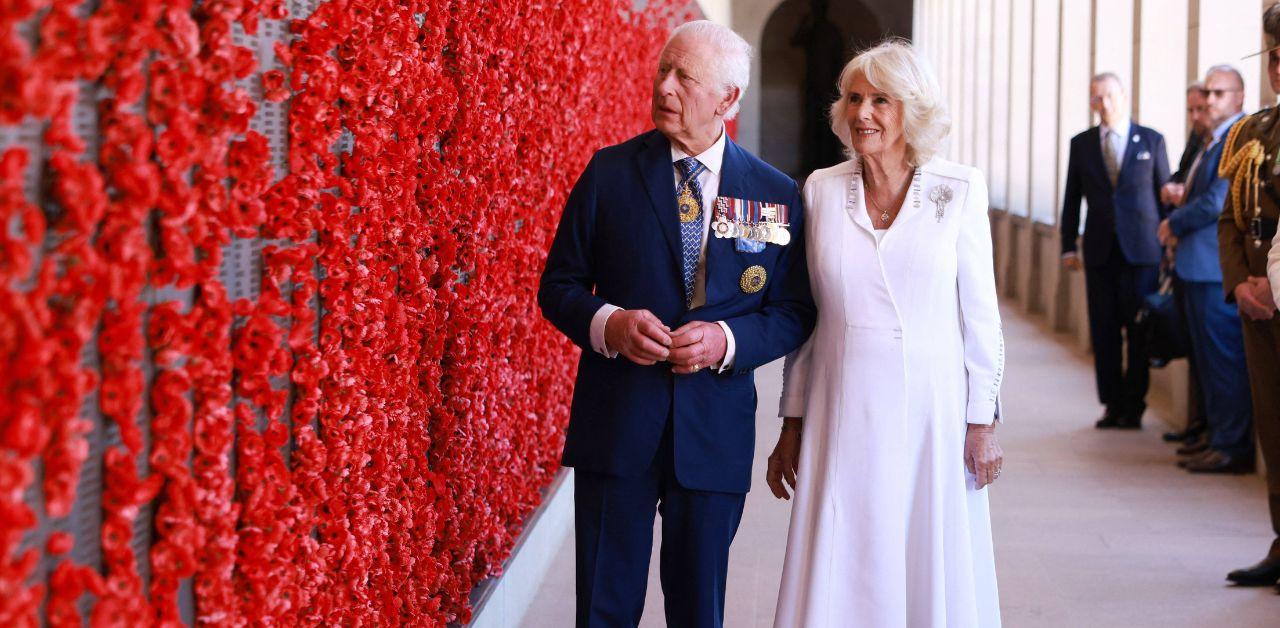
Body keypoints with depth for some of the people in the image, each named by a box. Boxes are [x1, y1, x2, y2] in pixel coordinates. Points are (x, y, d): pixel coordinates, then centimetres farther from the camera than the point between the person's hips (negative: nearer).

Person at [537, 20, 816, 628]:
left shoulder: (776, 194, 2)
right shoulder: (610, 172, 1)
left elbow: (794, 312, 5)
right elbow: (558, 286, 4)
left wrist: (727, 341, -14)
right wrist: (607, 323, -16)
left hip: (715, 433, 1)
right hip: (616, 422, 0)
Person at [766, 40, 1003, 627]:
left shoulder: (959, 189, -2)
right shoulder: (821, 189, 3)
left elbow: (980, 313, 1)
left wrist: (982, 422, -2)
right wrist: (792, 425, 8)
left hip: (932, 413, -1)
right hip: (845, 418, 1)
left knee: (936, 577, 7)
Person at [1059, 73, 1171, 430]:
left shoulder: (1151, 141, 4)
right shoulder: (1081, 144, 9)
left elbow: (1165, 195, 6)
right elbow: (1072, 198, 11)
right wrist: (1069, 246, 7)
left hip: (1141, 249, -2)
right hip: (1099, 250, 2)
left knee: (1139, 330, 0)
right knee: (1104, 331, 3)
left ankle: (1134, 406, 8)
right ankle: (1113, 404, 11)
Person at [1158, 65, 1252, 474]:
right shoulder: (1215, 142, 19)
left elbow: (1218, 201, -20)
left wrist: (1175, 224, -7)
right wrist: (1178, 226, 3)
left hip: (1219, 268, -10)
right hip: (1200, 267, 10)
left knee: (1224, 360, -5)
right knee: (1210, 360, 14)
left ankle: (1233, 450, 0)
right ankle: (1218, 439, 21)